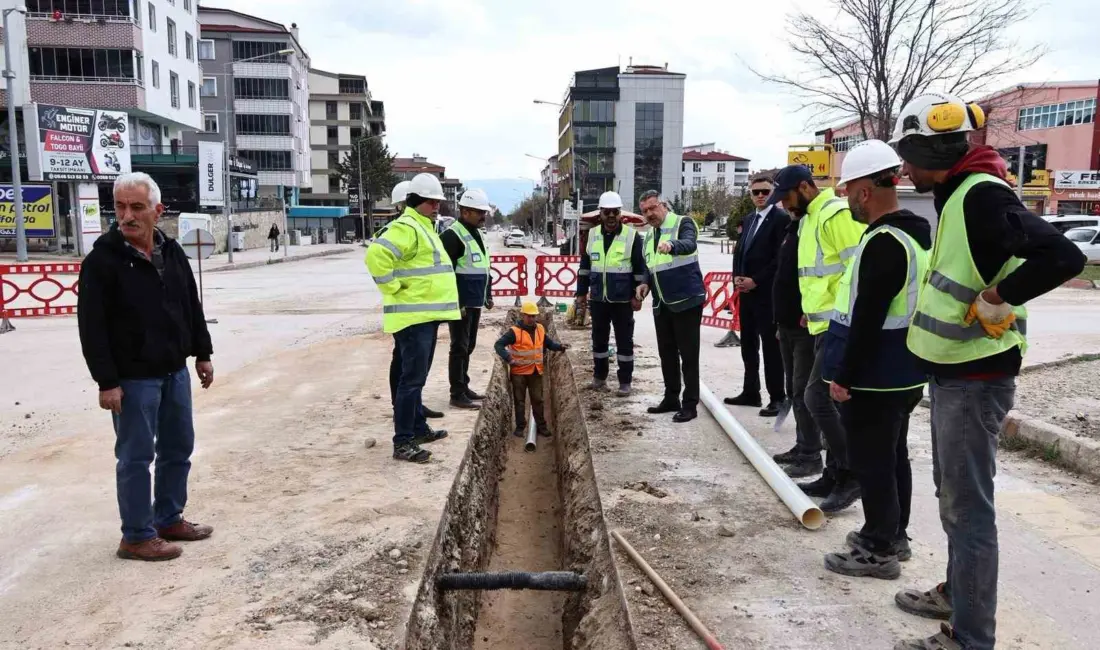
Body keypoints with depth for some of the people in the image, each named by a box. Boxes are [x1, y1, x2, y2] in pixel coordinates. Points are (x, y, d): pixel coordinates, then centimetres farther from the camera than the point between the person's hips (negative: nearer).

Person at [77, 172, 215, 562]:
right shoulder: (102, 260, -13)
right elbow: (92, 327, -14)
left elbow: (192, 308, 15)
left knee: (178, 449, 15)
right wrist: (106, 381, -18)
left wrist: (202, 354, 13)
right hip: (133, 379, -6)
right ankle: (137, 537, 15)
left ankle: (169, 519, 30)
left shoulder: (172, 252, 7)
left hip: (175, 372, 7)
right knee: (136, 457, 2)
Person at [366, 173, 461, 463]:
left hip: (427, 314, 10)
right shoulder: (406, 227, -15)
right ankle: (402, 442, -5)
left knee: (417, 377, 18)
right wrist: (394, 289, -21)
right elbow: (376, 255, -29)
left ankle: (418, 428, 30)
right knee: (412, 378, -9)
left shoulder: (425, 227, 19)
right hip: (413, 316, -10)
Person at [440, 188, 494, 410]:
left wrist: (487, 295, 21)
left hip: (474, 303, 9)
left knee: (468, 347, 16)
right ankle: (457, 394, 2)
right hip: (460, 304, -9)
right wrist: (455, 302, -23)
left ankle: (464, 387, 27)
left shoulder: (477, 234, 15)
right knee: (459, 348, -4)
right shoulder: (452, 235, -16)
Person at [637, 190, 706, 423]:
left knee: (688, 354, -2)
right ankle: (671, 398, 25)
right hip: (661, 303, 8)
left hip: (687, 299, -8)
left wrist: (672, 245, -51)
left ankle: (690, 404, 4)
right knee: (666, 353, 14)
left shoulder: (683, 223, -8)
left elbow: (689, 244, -30)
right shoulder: (649, 235, 14)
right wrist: (646, 284, 4)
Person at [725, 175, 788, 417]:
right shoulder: (749, 220, 16)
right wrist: (737, 278, 0)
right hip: (746, 292, 8)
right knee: (748, 345, 13)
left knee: (770, 346, -3)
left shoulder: (781, 218, -8)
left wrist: (755, 281, -16)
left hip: (767, 293, -8)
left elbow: (780, 259, -15)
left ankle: (777, 397, 4)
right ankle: (750, 392, 23)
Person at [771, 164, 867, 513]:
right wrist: (811, 311, 22)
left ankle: (851, 475, 1)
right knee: (830, 399, 13)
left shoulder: (837, 215, -14)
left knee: (818, 396, -11)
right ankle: (834, 475, 22)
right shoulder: (809, 219, 17)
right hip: (823, 325, 10)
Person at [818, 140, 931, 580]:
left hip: (875, 378, -10)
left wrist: (844, 377, -18)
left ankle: (878, 551, 12)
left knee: (870, 462, 1)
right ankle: (893, 536, 32)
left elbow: (867, 321, -25)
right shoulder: (914, 233, 11)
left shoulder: (883, 243, -22)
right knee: (892, 456, 19)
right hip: (903, 372, 10)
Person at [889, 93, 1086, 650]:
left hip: (975, 378, -10)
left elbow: (1063, 256, -32)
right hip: (952, 372, 10)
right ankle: (958, 593, 38)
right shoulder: (956, 195, 10)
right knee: (953, 496, 21)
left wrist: (997, 301, -22)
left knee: (967, 508, -2)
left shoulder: (982, 195, -21)